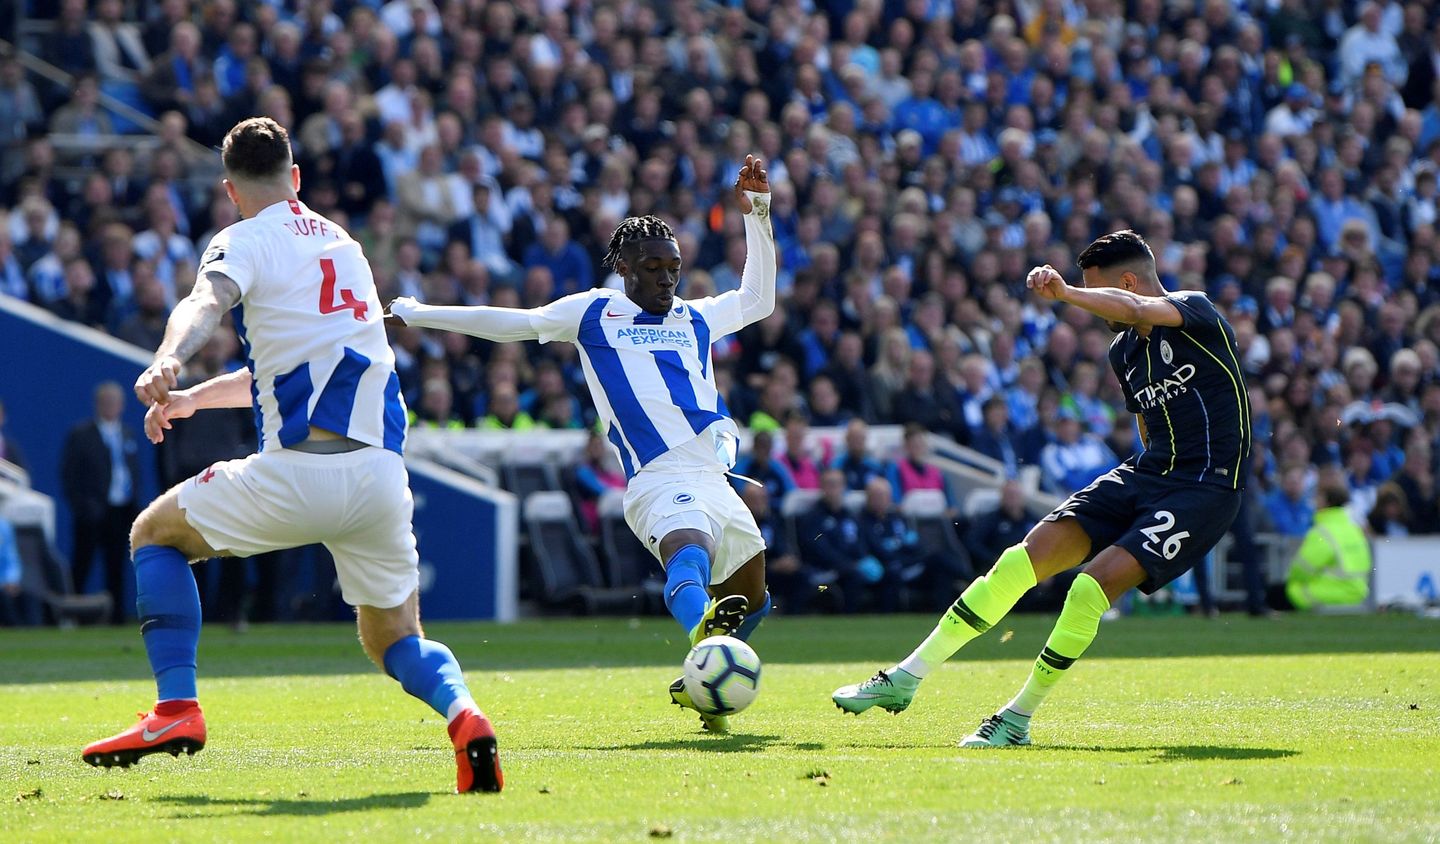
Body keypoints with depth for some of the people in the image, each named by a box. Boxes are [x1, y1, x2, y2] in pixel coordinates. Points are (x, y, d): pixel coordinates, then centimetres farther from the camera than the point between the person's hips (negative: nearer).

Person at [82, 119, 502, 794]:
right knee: (395, 640, 19)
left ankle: (176, 708, 2)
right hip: (382, 476, 6)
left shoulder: (246, 241, 4)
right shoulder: (344, 245, 26)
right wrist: (189, 399, 41)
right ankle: (463, 713, -15)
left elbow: (207, 303, -21)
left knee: (154, 532, 17)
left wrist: (167, 362, -40)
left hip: (299, 472, -6)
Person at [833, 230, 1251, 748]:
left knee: (1096, 581, -24)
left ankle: (1019, 719, -9)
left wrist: (1067, 293, -48)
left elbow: (1135, 310, -33)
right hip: (1146, 473, 7)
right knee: (1032, 553, -9)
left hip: (1206, 491, -7)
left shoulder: (1197, 312, -11)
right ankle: (907, 678, -4)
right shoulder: (1124, 351, 14)